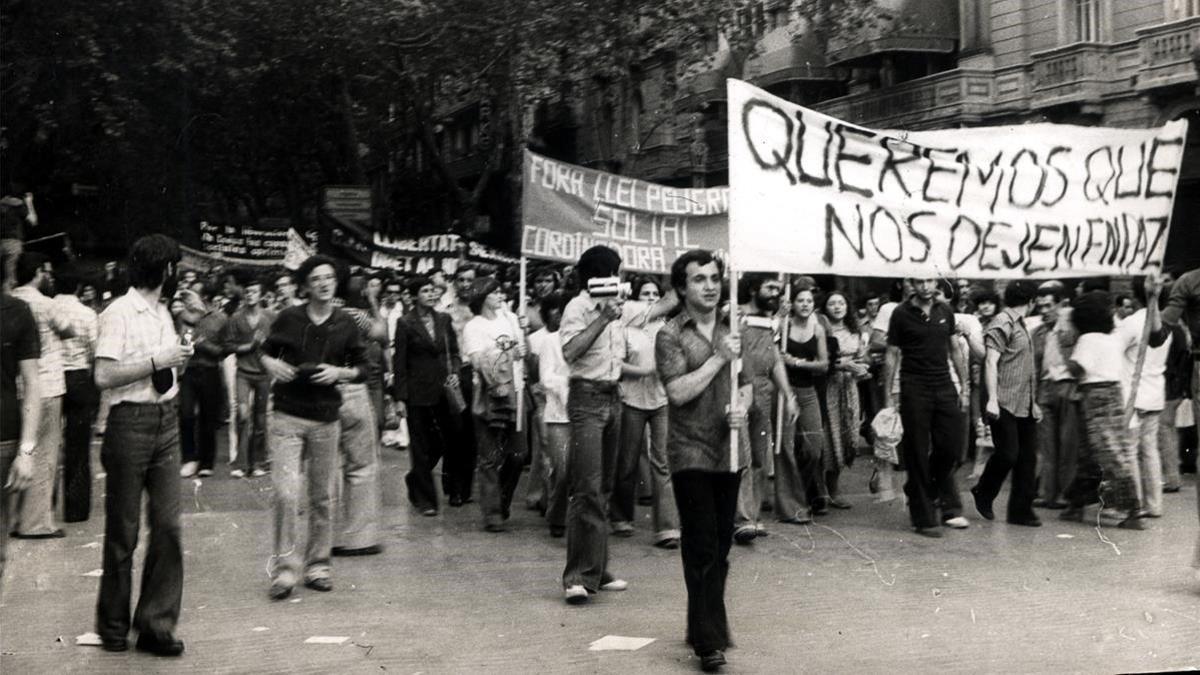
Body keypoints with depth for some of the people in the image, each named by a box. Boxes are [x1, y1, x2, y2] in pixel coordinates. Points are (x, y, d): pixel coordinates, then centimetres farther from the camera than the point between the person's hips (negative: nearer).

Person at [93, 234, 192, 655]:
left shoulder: (163, 312, 15)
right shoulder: (118, 313, -9)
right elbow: (104, 376, -17)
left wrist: (179, 359, 4)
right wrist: (157, 361, -16)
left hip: (166, 421, 7)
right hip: (130, 424, -6)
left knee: (167, 524, 0)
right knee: (123, 531, 3)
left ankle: (156, 624, 7)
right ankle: (113, 625, 18)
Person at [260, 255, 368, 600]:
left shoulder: (345, 325, 5)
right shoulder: (288, 319, 1)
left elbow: (362, 367, 11)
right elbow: (266, 351, 13)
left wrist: (339, 372, -8)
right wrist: (271, 364, -8)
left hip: (326, 419, 2)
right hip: (287, 417, -2)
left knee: (322, 497, 7)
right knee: (286, 494, -11)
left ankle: (317, 566, 20)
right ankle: (284, 568, -2)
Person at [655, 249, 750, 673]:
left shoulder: (731, 331, 12)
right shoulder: (671, 335, -5)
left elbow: (746, 385, 16)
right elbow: (678, 392, -15)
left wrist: (741, 407, -6)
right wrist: (719, 358, -16)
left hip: (729, 451, 5)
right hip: (691, 452, -5)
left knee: (721, 545, 11)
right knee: (701, 546, -6)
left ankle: (708, 624, 23)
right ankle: (708, 641, -3)